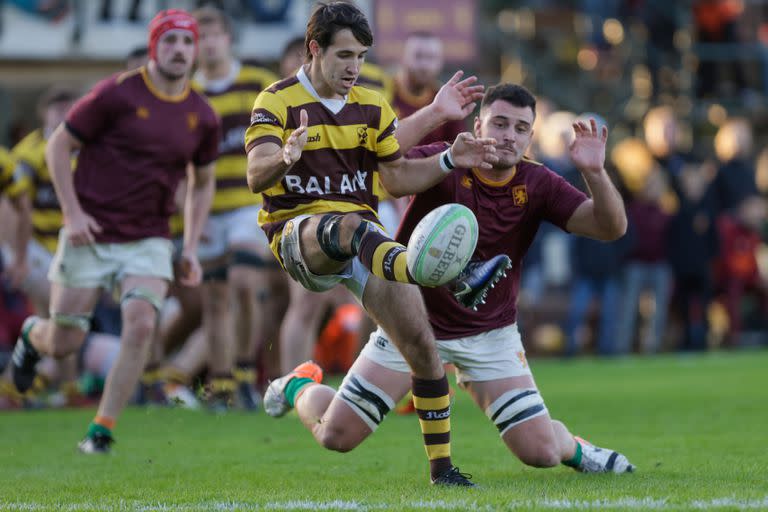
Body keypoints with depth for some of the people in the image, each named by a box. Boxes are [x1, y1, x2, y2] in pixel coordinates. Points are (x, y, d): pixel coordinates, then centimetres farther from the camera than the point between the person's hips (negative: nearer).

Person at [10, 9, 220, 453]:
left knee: (141, 324, -21)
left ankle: (101, 432, -11)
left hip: (148, 241, 3)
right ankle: (32, 335, 41)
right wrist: (73, 212, -14)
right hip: (90, 235, -3)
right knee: (64, 343, 2)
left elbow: (202, 183, 18)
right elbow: (59, 146, -4)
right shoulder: (117, 94, -10)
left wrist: (191, 247, 8)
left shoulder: (202, 116, 3)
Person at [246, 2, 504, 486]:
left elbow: (396, 178, 18)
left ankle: (441, 464, 2)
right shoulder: (277, 102, -3)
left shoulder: (372, 107, 13)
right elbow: (256, 177, -16)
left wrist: (449, 160, 2)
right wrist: (284, 158, -38)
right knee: (352, 227, -42)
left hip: (365, 235, 5)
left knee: (422, 342, -10)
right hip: (299, 231, -5)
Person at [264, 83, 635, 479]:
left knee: (540, 452, -10)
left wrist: (594, 173, -33)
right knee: (336, 436, -4)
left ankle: (574, 448, 29)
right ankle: (298, 389, 32)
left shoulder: (537, 185, -9)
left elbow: (611, 227, -14)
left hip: (490, 335, 2)